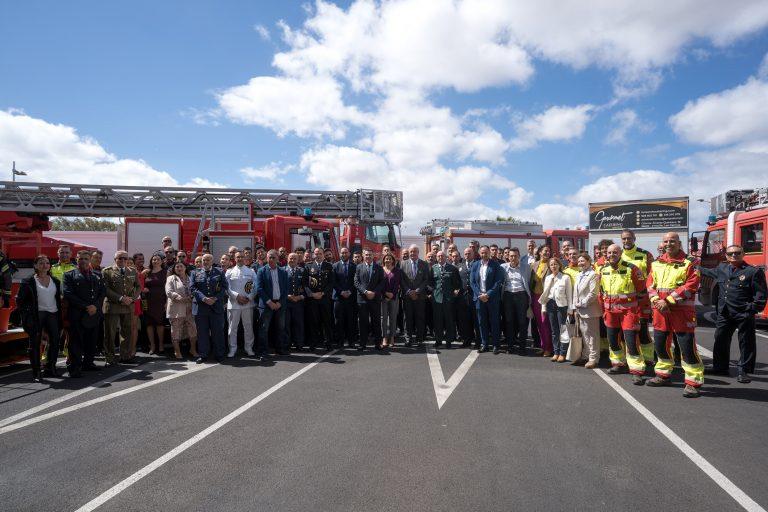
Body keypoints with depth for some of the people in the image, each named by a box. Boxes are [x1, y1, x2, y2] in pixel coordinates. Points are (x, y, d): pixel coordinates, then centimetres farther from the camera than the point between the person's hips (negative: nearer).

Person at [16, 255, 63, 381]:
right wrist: (25, 314, -8)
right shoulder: (28, 281, 0)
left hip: (53, 314, 4)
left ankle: (49, 368, 15)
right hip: (36, 315, -4)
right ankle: (36, 373, 6)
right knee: (35, 343, 1)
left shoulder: (55, 281, 13)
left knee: (55, 341, 2)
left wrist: (60, 316, 8)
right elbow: (20, 299, -1)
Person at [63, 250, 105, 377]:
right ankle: (74, 368, 3)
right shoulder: (70, 275, 4)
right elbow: (68, 294, -7)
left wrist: (95, 306, -8)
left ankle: (88, 363, 22)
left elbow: (102, 293, 10)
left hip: (94, 313, 4)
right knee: (76, 342, -2)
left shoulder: (96, 277, 17)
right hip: (77, 314, -4)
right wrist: (85, 307, -14)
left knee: (91, 342, 10)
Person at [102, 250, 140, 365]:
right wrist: (120, 298, -16)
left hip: (128, 307, 4)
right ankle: (110, 358, 10)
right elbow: (105, 289, -8)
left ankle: (125, 356, 20)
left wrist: (132, 298, -3)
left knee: (126, 332, 10)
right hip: (112, 306, -4)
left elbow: (138, 287, 15)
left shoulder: (132, 272, 13)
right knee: (110, 333, 1)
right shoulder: (107, 271, 0)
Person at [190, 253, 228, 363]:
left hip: (216, 307, 0)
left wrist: (215, 298, -12)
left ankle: (219, 355, 14)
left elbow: (224, 287, 2)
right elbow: (192, 288, -1)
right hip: (200, 307, 1)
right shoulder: (195, 273, 10)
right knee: (202, 332, 6)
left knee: (218, 332, 4)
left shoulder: (219, 272, 9)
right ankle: (202, 355, 17)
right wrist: (204, 299, -14)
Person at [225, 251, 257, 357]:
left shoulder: (251, 271, 8)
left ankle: (248, 347, 18)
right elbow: (227, 287, -1)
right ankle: (232, 349, 14)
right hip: (233, 303, 0)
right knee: (232, 327, 3)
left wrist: (249, 298, -8)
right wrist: (237, 296, -13)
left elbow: (256, 287, 4)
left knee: (248, 326, 7)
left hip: (248, 303, 1)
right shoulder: (229, 272, 7)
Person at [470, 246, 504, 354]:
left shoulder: (495, 265, -1)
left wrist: (488, 294, -14)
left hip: (492, 298, -3)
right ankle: (484, 344, 16)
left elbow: (498, 282, -7)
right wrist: (479, 294, -6)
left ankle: (496, 345, 10)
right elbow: (472, 282, 6)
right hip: (479, 298, 3)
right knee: (482, 322, 7)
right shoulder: (475, 266, 9)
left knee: (494, 322, 2)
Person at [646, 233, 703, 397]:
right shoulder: (656, 263, 12)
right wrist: (657, 301, -10)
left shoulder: (690, 262, -4)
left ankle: (693, 383, 6)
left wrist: (668, 301, -17)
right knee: (660, 344, 15)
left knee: (687, 347, -5)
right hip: (660, 311, 6)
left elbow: (691, 286, -14)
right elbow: (650, 284, 8)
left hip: (682, 311, -5)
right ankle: (663, 375, 32)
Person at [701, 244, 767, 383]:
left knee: (746, 344, 5)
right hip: (724, 314, 6)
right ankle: (720, 367, 27)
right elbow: (707, 272, 32)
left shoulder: (754, 271, -6)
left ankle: (744, 371, 15)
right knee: (720, 341, 13)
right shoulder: (721, 269, 11)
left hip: (744, 315, -5)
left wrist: (753, 310, -15)